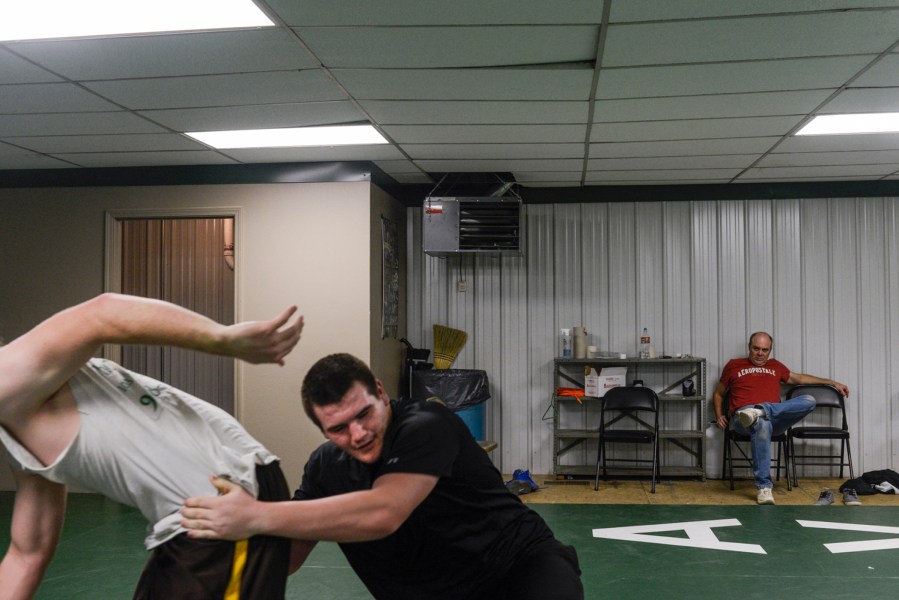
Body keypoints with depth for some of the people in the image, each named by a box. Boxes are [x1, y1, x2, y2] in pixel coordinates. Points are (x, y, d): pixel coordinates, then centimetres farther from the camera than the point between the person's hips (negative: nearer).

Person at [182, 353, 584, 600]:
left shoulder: (427, 426, -24)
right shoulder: (327, 467, -4)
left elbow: (382, 514, -40)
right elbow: (285, 556, -2)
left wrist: (257, 517, -44)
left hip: (523, 565, -6)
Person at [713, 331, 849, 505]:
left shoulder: (775, 366, 28)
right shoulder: (734, 365, 19)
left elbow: (799, 378, 38)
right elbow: (718, 393, 26)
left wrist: (832, 382, 35)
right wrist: (719, 416, 11)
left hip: (774, 417, 4)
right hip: (743, 415, -3)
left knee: (809, 401, -22)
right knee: (762, 425, -42)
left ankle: (760, 411, -40)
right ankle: (764, 487, -42)